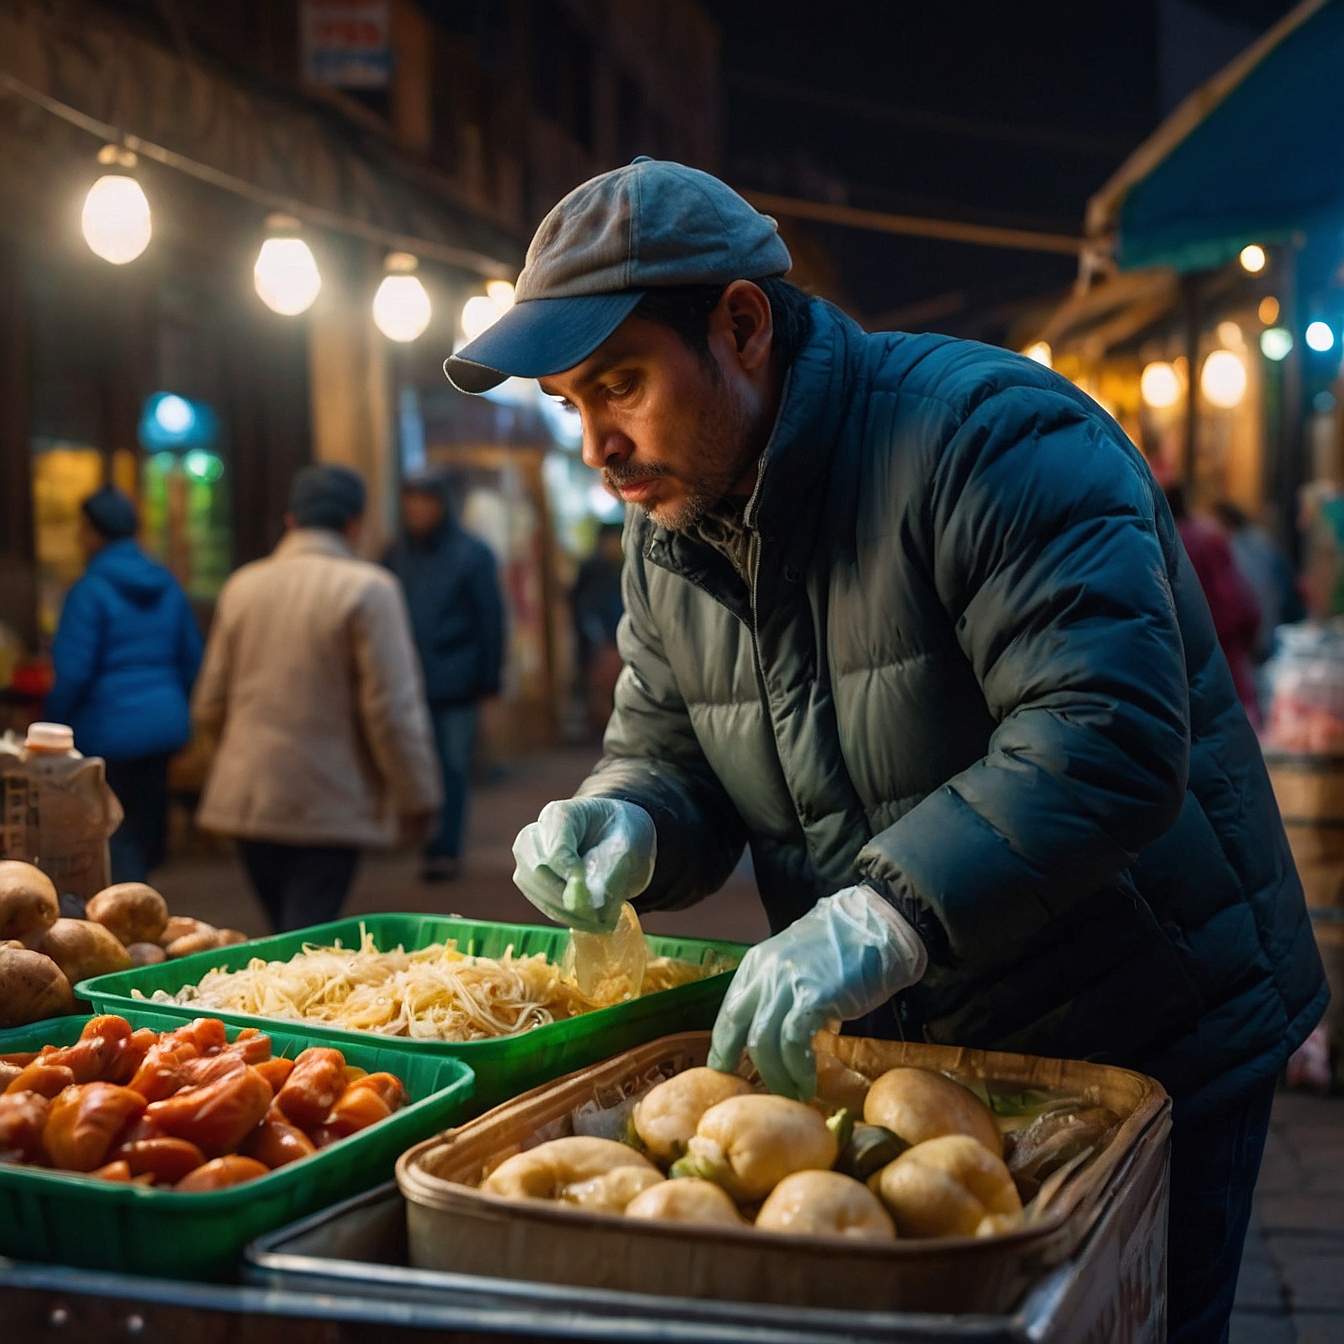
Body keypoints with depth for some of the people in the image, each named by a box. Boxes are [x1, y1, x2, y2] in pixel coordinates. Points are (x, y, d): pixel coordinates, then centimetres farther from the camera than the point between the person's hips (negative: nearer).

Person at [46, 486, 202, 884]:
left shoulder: (90, 592, -13)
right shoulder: (167, 587, 6)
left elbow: (73, 672, -15)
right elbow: (191, 659, 11)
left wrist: (52, 726, -2)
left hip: (109, 731, -6)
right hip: (165, 725, 7)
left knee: (117, 840, 1)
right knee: (147, 837, 16)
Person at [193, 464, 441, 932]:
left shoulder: (242, 586, 8)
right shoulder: (368, 589, -9)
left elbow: (209, 705, 13)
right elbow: (393, 709, -12)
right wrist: (417, 798, -3)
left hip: (248, 800, 6)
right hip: (328, 806, -5)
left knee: (285, 940, 17)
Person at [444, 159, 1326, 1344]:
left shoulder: (983, 436, -23)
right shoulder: (669, 540, 3)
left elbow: (1108, 736, -33)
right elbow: (666, 753, 8)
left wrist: (884, 916, -43)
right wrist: (626, 825, -16)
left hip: (1145, 1046, -7)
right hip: (896, 1061, 7)